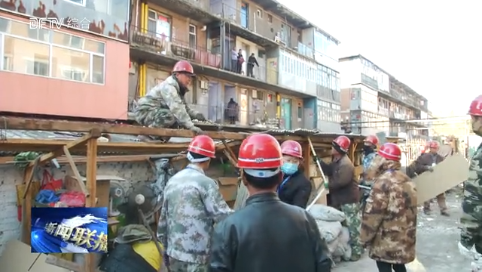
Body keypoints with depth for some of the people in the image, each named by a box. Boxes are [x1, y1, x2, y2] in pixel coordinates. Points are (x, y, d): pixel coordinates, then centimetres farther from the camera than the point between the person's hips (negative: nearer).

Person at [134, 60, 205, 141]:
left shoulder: (179, 89, 11)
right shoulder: (169, 87, -21)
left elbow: (184, 107, 10)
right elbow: (177, 108, -33)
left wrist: (195, 114, -11)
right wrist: (191, 126, -38)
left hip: (154, 112, 10)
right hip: (145, 112, -10)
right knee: (170, 116, -33)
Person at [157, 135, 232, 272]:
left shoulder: (172, 181, 5)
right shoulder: (206, 183, -16)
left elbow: (163, 221, 11)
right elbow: (224, 217, -18)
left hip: (174, 254, 7)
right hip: (196, 258, -7)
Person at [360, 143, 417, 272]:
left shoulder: (383, 182, -20)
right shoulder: (407, 180, 7)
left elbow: (373, 214, -20)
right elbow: (410, 210, 17)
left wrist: (365, 238, -10)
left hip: (386, 241, -8)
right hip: (404, 238, 8)